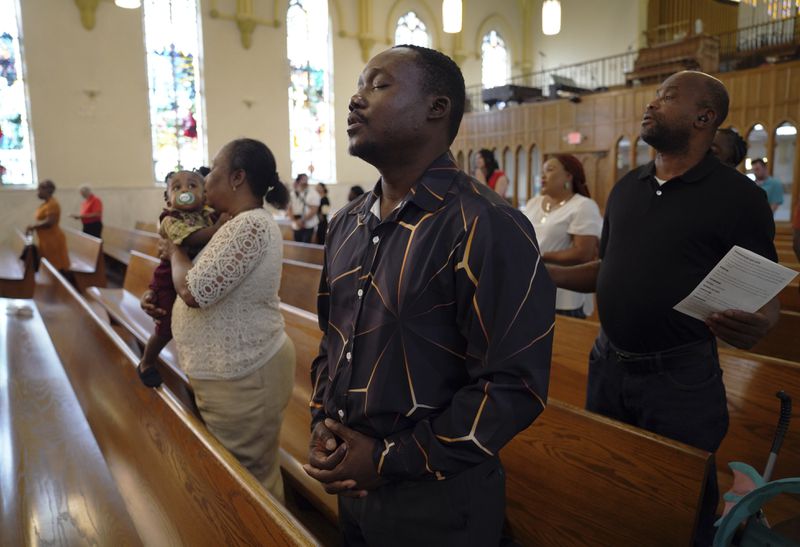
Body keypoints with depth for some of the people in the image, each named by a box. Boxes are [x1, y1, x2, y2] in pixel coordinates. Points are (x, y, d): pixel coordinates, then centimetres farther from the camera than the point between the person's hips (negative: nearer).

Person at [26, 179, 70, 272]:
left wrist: (32, 226, -14)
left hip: (53, 240, -10)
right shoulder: (46, 204, 13)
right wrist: (33, 226, 8)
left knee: (58, 267, -6)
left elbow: (49, 222, -24)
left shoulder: (52, 204, -17)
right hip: (47, 240, 10)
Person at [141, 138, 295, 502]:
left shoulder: (248, 225, -22)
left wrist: (174, 251, -5)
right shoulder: (243, 223, 12)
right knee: (251, 475, 21)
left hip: (242, 377, -10)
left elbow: (194, 291, -24)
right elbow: (214, 290, 22)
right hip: (239, 369, 10)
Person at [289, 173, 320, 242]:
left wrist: (302, 220, -15)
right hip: (296, 226, 4)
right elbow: (291, 209, 7)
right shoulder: (293, 194, 7)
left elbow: (314, 210, -10)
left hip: (309, 226, -4)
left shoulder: (313, 194, -5)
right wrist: (296, 221, -8)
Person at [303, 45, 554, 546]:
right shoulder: (347, 224, 5)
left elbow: (515, 385, -21)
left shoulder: (487, 227, -19)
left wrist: (391, 460, -18)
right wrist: (322, 426, -1)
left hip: (438, 500, -6)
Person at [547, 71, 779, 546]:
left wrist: (760, 324, -30)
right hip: (608, 365, 5)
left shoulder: (737, 196, -9)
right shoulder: (626, 188, 7)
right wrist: (548, 274, 2)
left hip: (680, 377, -5)